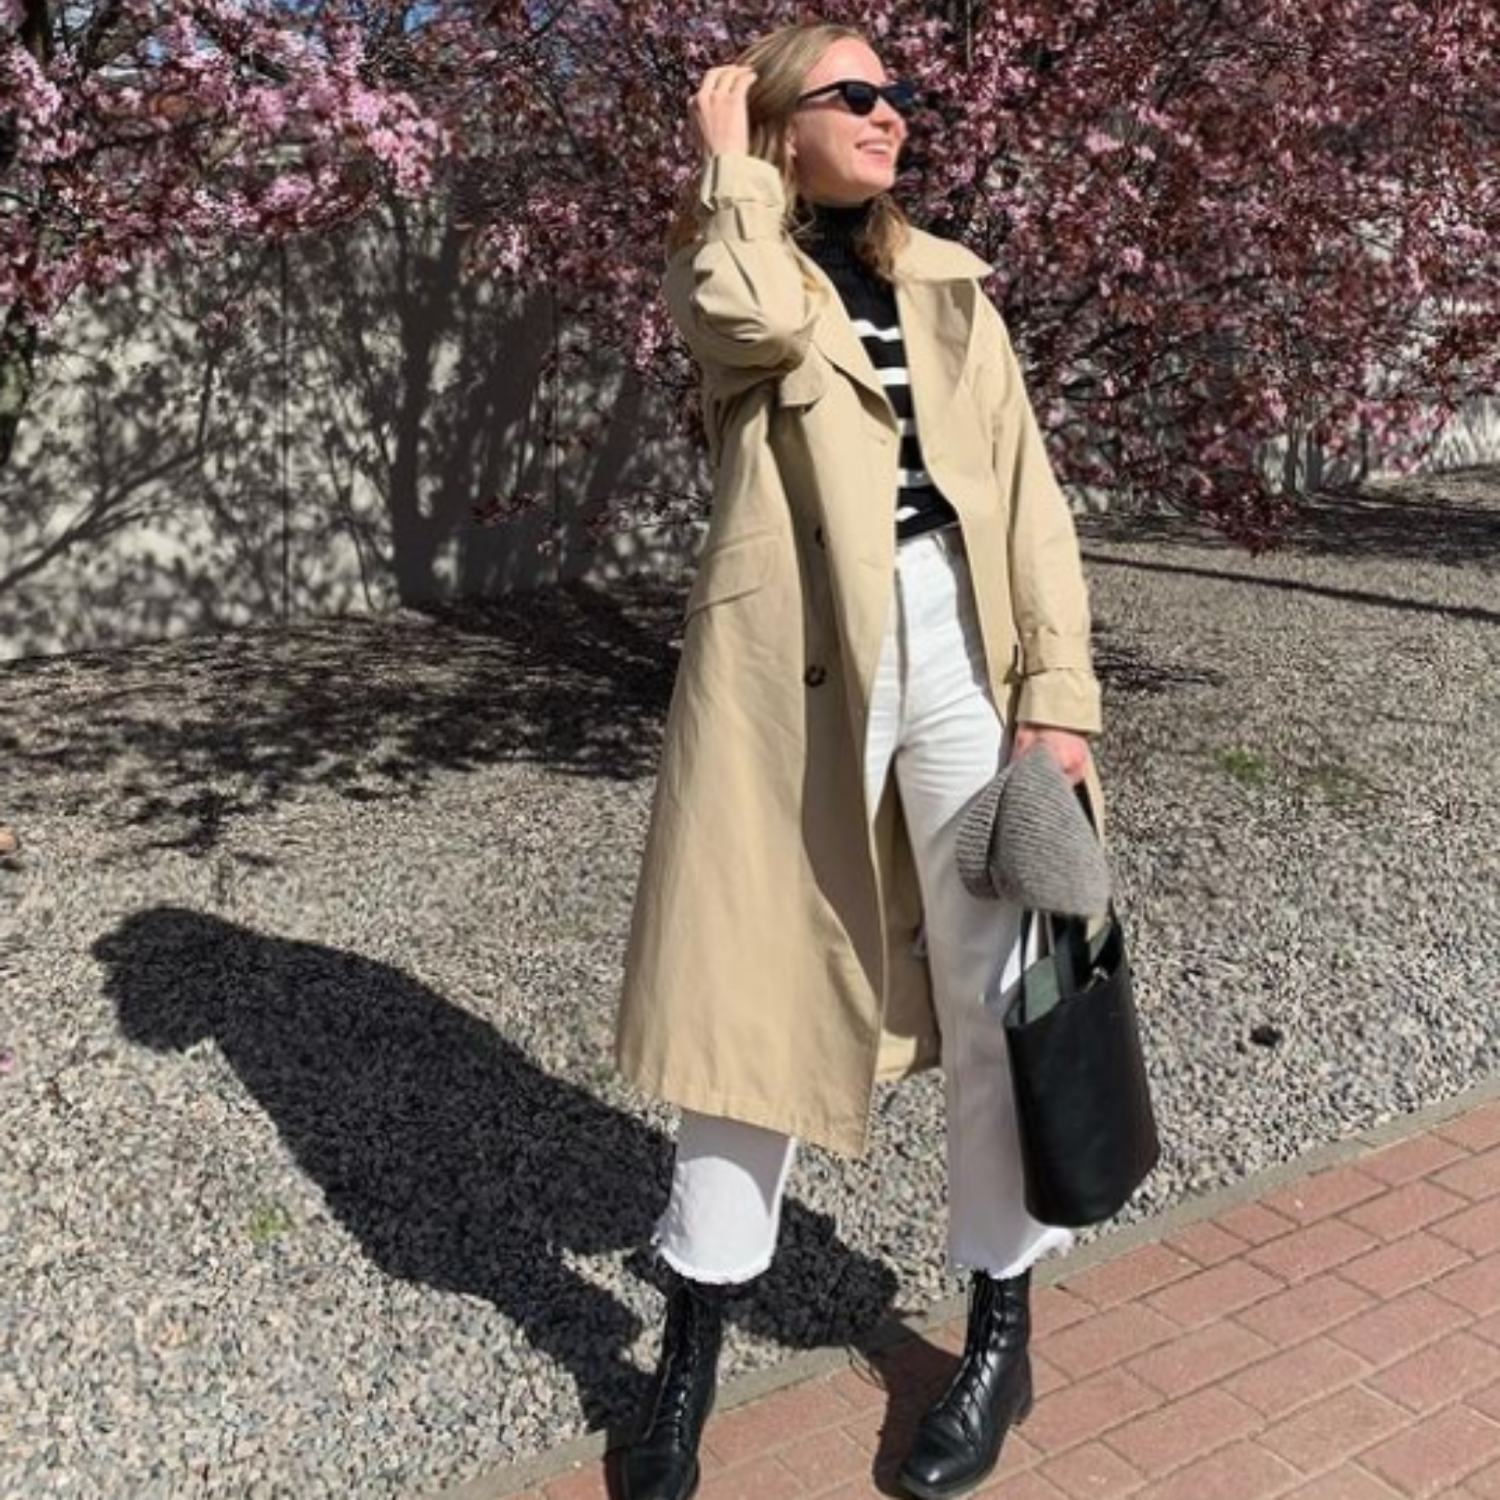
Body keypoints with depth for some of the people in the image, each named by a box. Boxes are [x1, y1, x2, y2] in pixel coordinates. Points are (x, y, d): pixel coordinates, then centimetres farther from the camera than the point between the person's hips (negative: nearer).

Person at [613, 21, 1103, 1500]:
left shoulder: (951, 281, 18)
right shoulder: (718, 272, 10)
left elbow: (1024, 486, 9)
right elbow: (760, 322, -17)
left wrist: (1057, 684, -3)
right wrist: (732, 158, 1)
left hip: (964, 640, 3)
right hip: (792, 657, -2)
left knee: (997, 996, 6)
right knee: (756, 985, 4)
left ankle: (999, 1335, 27)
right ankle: (690, 1354, 23)